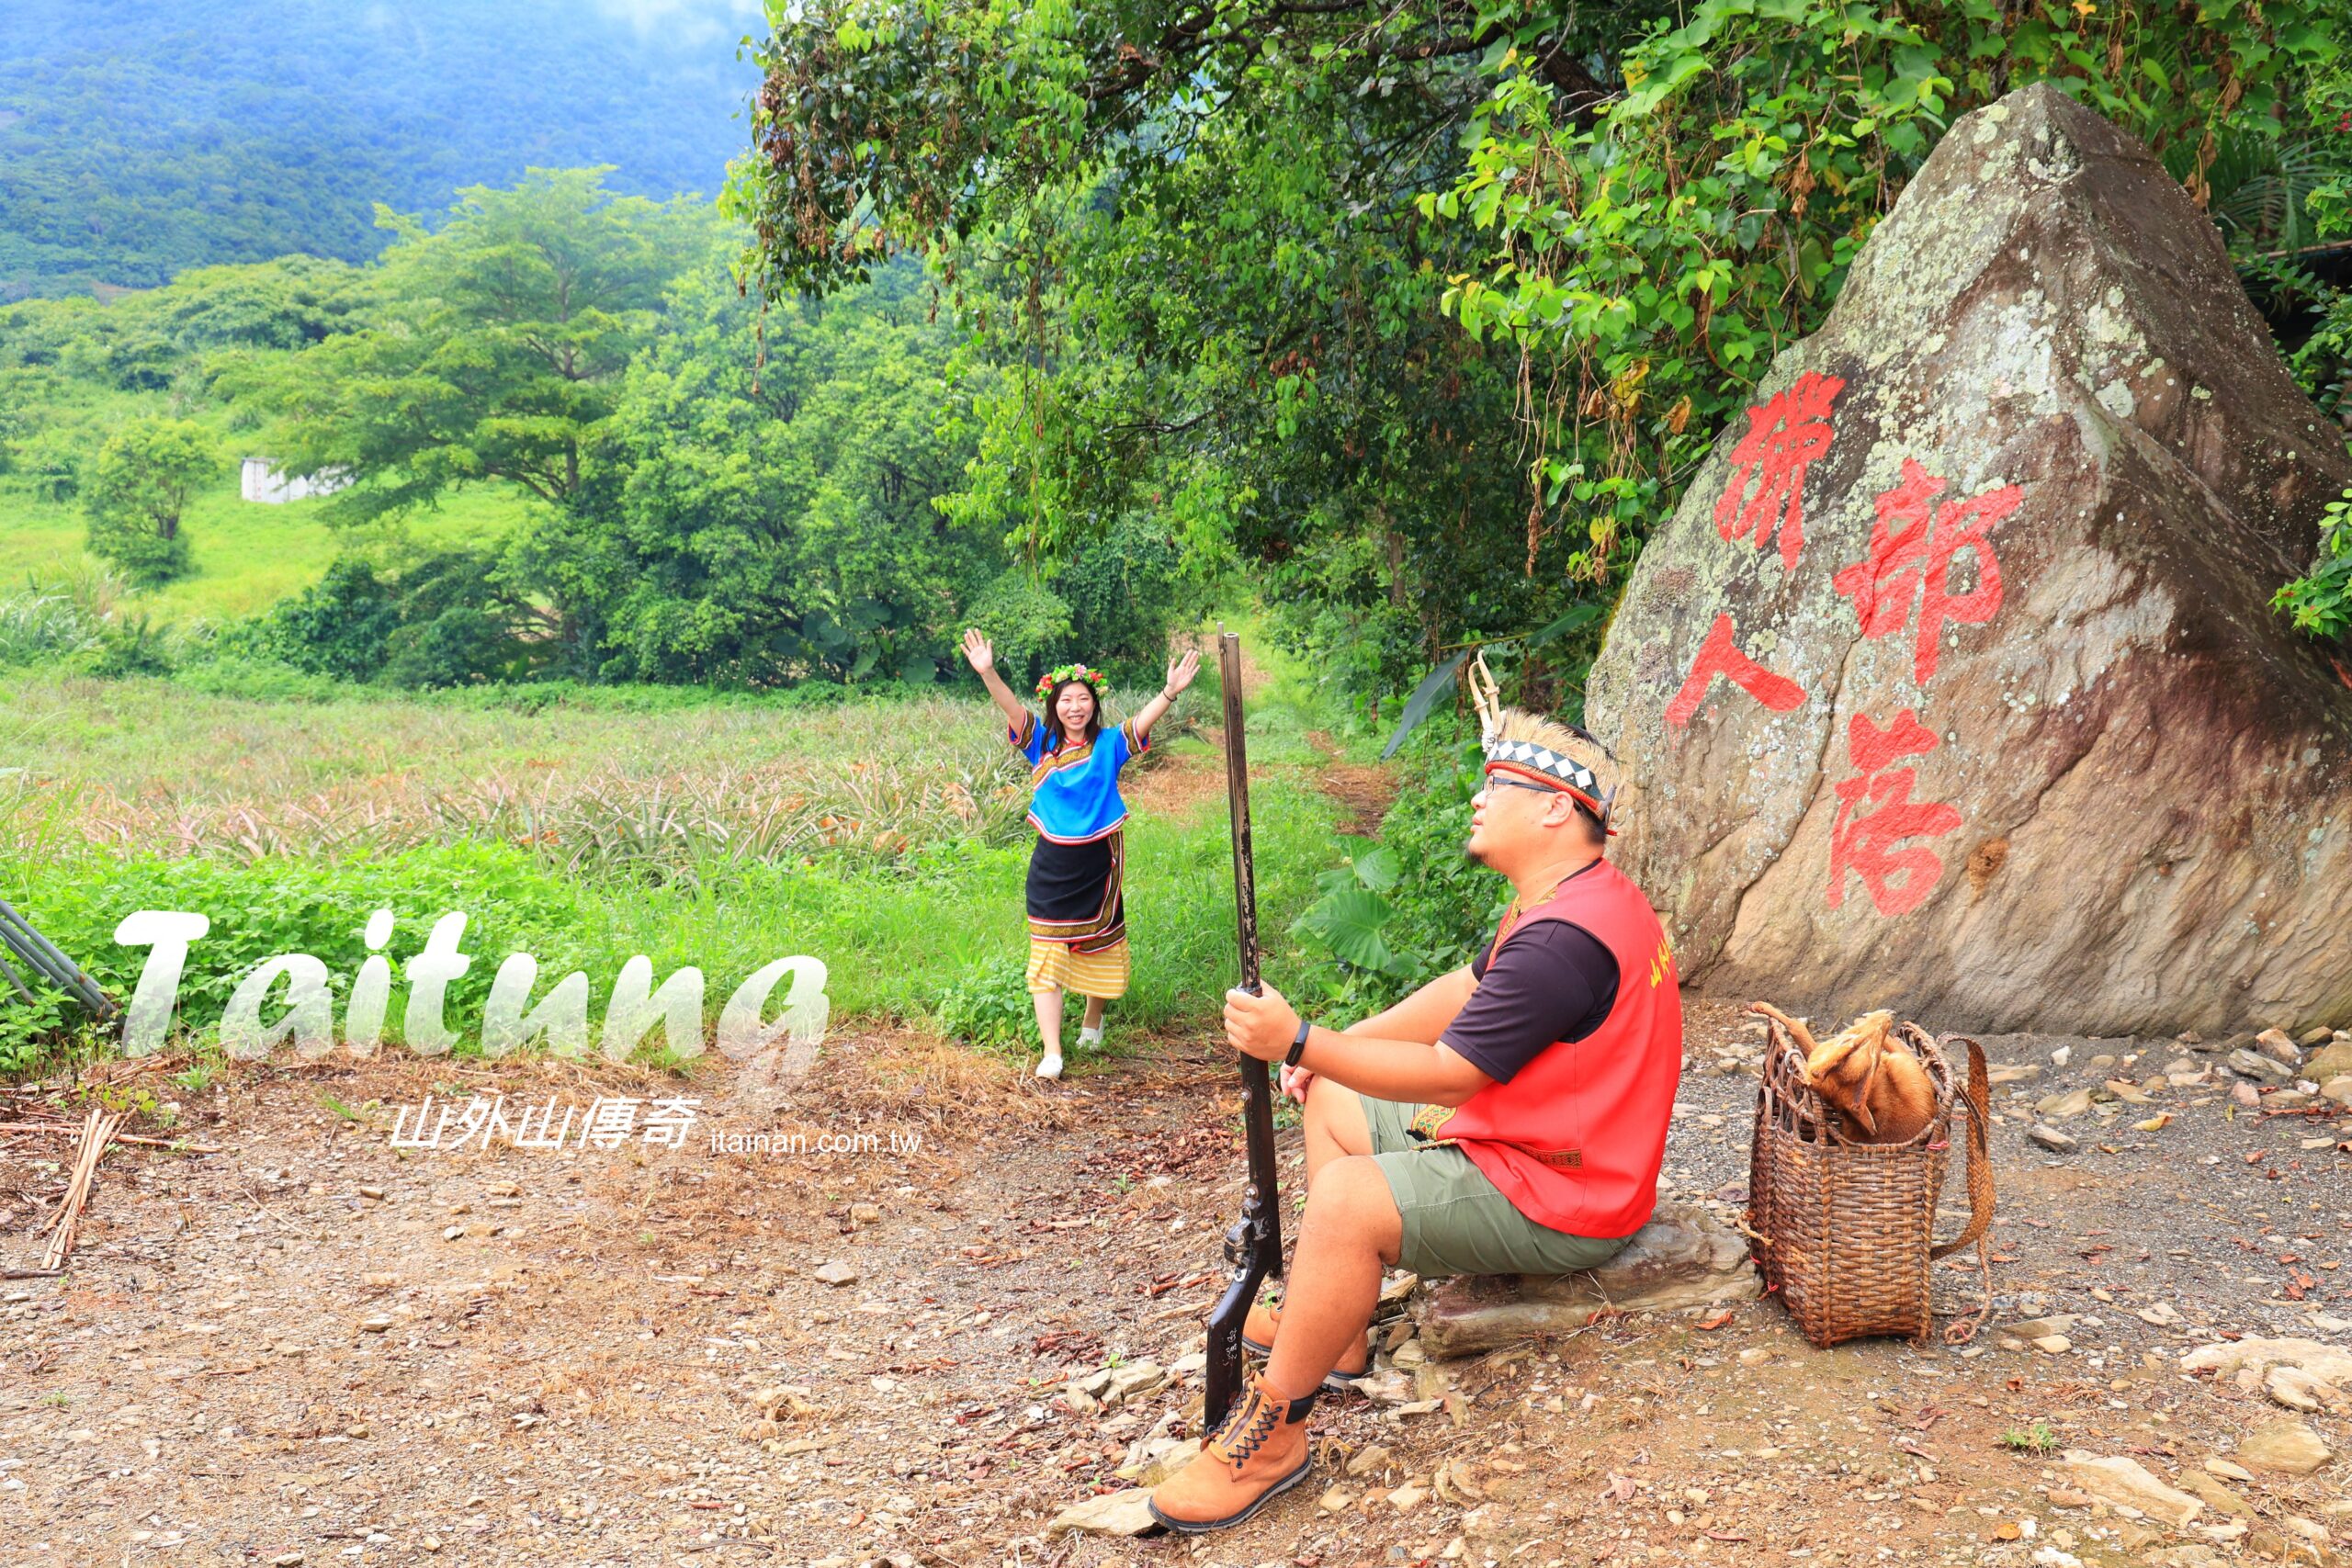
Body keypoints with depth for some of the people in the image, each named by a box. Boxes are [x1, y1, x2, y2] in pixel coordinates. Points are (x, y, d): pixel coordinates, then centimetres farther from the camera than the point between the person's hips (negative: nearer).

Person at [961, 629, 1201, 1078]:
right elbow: (1012, 707, -15)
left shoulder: (1108, 746, -3)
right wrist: (988, 672, -31)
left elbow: (1144, 720, -18)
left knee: (1100, 945, 16)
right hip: (1052, 864, 0)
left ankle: (1092, 1021, 41)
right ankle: (1051, 1053, -3)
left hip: (1098, 861, 0)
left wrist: (1171, 691, -35)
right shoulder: (1043, 744, -1)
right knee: (1047, 954, -5)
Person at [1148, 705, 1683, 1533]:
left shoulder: (1564, 937, -28)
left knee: (1346, 1197, -30)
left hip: (1558, 1202, -11)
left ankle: (1271, 1432, -16)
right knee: (1333, 1104, 17)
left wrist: (1301, 1042, -25)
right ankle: (1333, 1323, 20)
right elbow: (1461, 994, 16)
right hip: (1515, 1144, 12)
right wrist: (1334, 1047, 7)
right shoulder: (1560, 901, 8)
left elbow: (1447, 1075, -27)